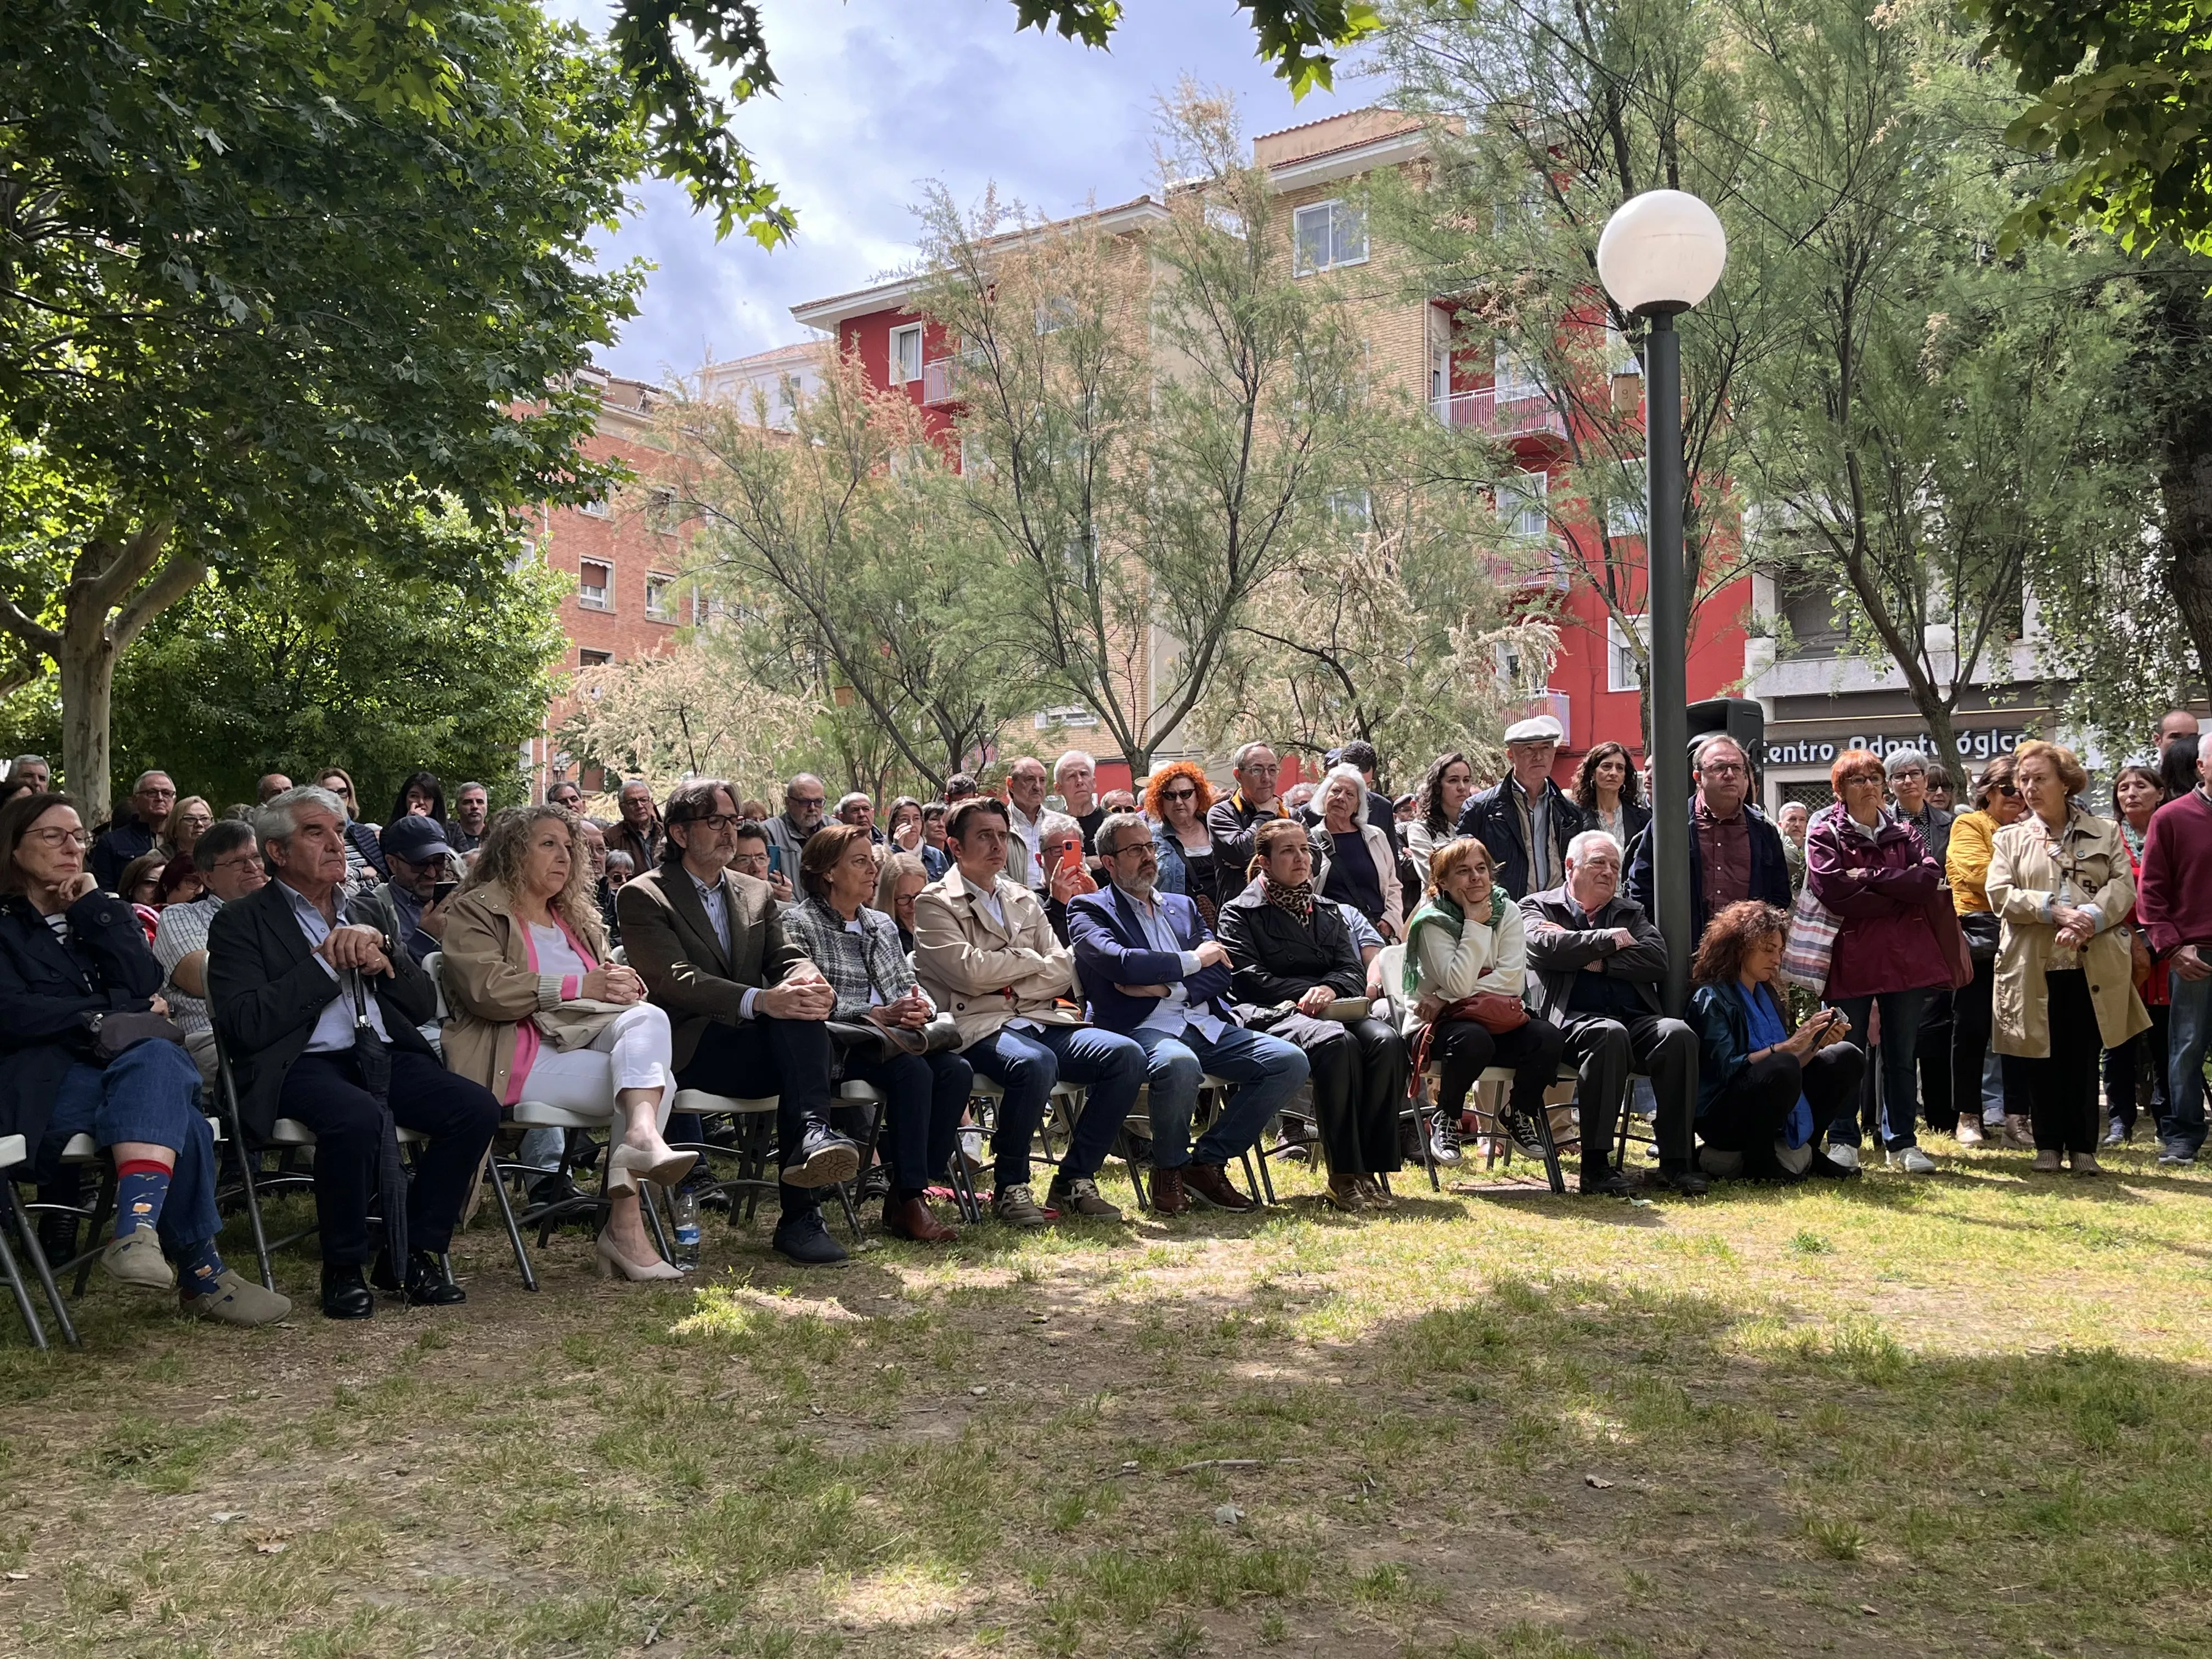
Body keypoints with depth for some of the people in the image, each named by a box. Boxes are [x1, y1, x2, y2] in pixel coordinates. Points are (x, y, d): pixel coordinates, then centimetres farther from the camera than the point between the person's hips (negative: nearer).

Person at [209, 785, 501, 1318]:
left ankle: (413, 1254, -3)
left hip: (383, 1057, 5)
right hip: (301, 1065, -5)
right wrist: (327, 963, -7)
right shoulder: (240, 922, 6)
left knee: (477, 1108, -21)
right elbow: (247, 1025, -9)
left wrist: (381, 957, -1)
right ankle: (343, 1269, -12)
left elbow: (424, 1006, 17)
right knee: (358, 1117, -37)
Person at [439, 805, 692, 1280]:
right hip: (519, 1056, -6)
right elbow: (488, 990, -11)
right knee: (654, 1079, -25)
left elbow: (605, 989, 25)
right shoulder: (475, 911, 6)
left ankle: (641, 1135, -47)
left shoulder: (575, 916, 29)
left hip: (586, 1037, 6)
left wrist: (618, 983, -2)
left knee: (648, 1017, -28)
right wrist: (580, 986, -15)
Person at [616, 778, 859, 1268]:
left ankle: (811, 1135, -37)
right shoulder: (643, 896, 2)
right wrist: (762, 1001, -30)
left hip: (759, 1042, 5)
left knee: (801, 1004, -31)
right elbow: (675, 979, -13)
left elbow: (786, 956, 8)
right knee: (802, 1040, -31)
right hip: (689, 1049, -4)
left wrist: (807, 977, -20)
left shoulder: (757, 895, 21)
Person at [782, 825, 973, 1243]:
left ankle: (909, 1193, -17)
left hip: (893, 1038, 7)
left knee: (956, 1071, -22)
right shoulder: (799, 923, 0)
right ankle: (909, 1201, -26)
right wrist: (879, 1015, -20)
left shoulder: (882, 925, 23)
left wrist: (922, 1008, -8)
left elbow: (908, 984, 17)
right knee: (913, 1071, -33)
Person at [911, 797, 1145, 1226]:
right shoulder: (935, 904, 3)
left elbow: (1065, 973, 12)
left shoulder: (1024, 900, 22)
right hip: (978, 1027, -6)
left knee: (1126, 1055, -19)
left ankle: (1075, 1179, -6)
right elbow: (972, 973, -12)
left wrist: (1008, 982, -5)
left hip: (1040, 1020, 6)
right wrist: (1038, 961, 2)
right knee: (1035, 1063, -39)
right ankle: (1010, 1186, -15)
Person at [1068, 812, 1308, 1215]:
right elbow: (1120, 962, -14)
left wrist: (1166, 986, -8)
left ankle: (1207, 1163, -3)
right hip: (1144, 1029, -6)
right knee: (1179, 1065, -40)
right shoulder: (1088, 909, 6)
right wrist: (1192, 961, -3)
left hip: (1207, 1026, 6)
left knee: (1290, 1062, -15)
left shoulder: (1182, 906, 24)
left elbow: (1220, 973, 11)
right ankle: (1168, 1170, -10)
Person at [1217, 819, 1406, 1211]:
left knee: (1387, 1040, -28)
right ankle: (1344, 1176, -35)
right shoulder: (1240, 913, 10)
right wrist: (1308, 995, -11)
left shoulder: (1328, 911, 25)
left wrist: (1329, 989, -10)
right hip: (1273, 1015, -5)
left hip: (1334, 1009, 5)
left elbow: (1354, 970, 13)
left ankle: (1372, 1167, -26)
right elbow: (1249, 979, -3)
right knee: (1336, 1041, -37)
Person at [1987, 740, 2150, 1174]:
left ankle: (2083, 1147, 14)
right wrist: (2055, 911, -17)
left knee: (2083, 1057, 5)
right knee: (2043, 1057, 6)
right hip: (2035, 965, 0)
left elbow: (2123, 886, -2)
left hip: (2093, 964, 0)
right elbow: (1999, 894, -3)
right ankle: (2048, 1145, 15)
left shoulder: (2105, 832, 9)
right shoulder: (2010, 838, 9)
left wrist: (2089, 918, -19)